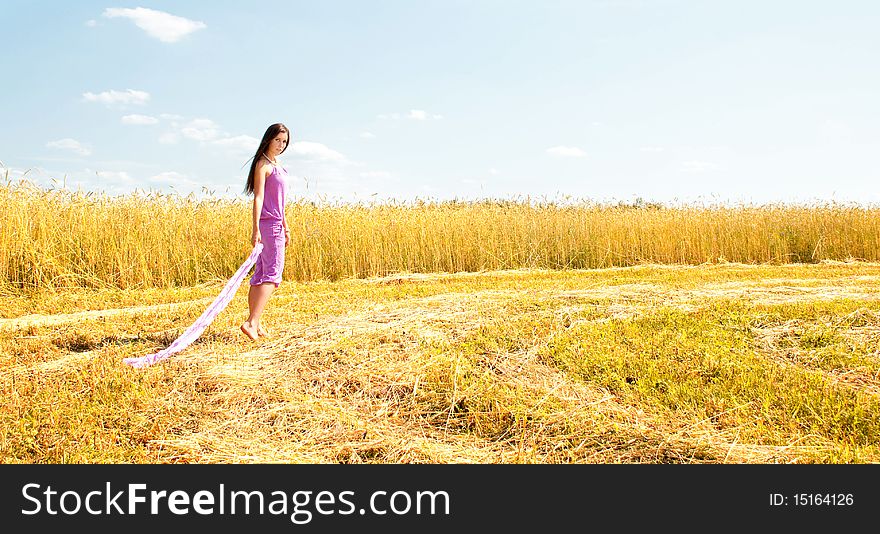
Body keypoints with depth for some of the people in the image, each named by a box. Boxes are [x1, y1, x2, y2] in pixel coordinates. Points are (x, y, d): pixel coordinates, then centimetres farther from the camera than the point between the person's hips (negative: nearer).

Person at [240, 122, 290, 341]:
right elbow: (258, 198, -17)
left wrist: (285, 227, 24)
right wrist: (256, 229, -23)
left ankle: (254, 322, 13)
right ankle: (251, 323, -19)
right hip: (268, 224, -9)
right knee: (272, 274, -14)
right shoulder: (262, 164, -8)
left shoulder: (277, 165, 19)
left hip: (275, 224, 9)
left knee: (260, 274, 9)